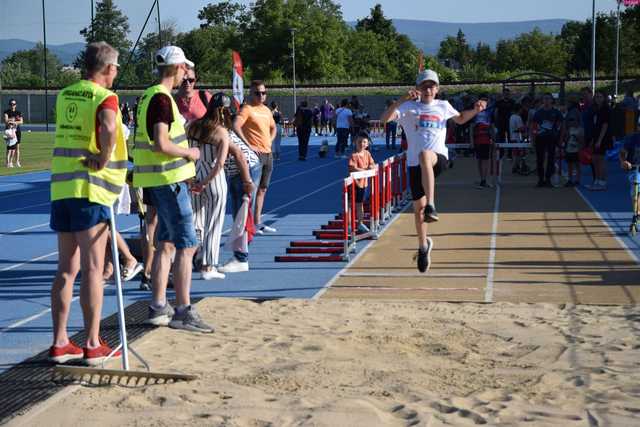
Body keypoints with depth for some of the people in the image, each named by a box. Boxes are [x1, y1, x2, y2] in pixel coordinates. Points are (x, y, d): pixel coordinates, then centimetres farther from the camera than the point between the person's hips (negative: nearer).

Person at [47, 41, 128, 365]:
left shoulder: (64, 95, 13)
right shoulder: (105, 97, -8)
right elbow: (108, 128, -28)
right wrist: (104, 160, -15)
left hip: (61, 187, 7)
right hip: (91, 190, -6)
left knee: (66, 269, 12)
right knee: (92, 269, -1)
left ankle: (60, 343, 15)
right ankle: (93, 346, 3)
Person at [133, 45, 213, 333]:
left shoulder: (150, 96, 15)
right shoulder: (162, 99, -16)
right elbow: (161, 144, -25)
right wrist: (190, 153, -11)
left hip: (159, 180, 10)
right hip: (169, 180, -10)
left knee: (166, 244, 14)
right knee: (187, 245, -7)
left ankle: (158, 308, 18)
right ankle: (183, 312, -6)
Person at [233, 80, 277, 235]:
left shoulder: (267, 110, 16)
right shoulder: (247, 109, -8)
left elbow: (273, 127, 32)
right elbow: (235, 127, -22)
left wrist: (269, 141, 13)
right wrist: (248, 145, -23)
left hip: (268, 153, 8)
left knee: (262, 189, 12)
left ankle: (257, 222, 19)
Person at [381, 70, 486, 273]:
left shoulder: (443, 106, 13)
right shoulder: (409, 107, 5)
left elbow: (460, 119, 35)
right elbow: (384, 119, -11)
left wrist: (475, 110, 16)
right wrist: (402, 99, -21)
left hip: (439, 158, -1)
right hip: (415, 163, 1)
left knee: (425, 156, -39)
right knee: (418, 208, 5)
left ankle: (431, 206, -47)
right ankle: (423, 246, 31)